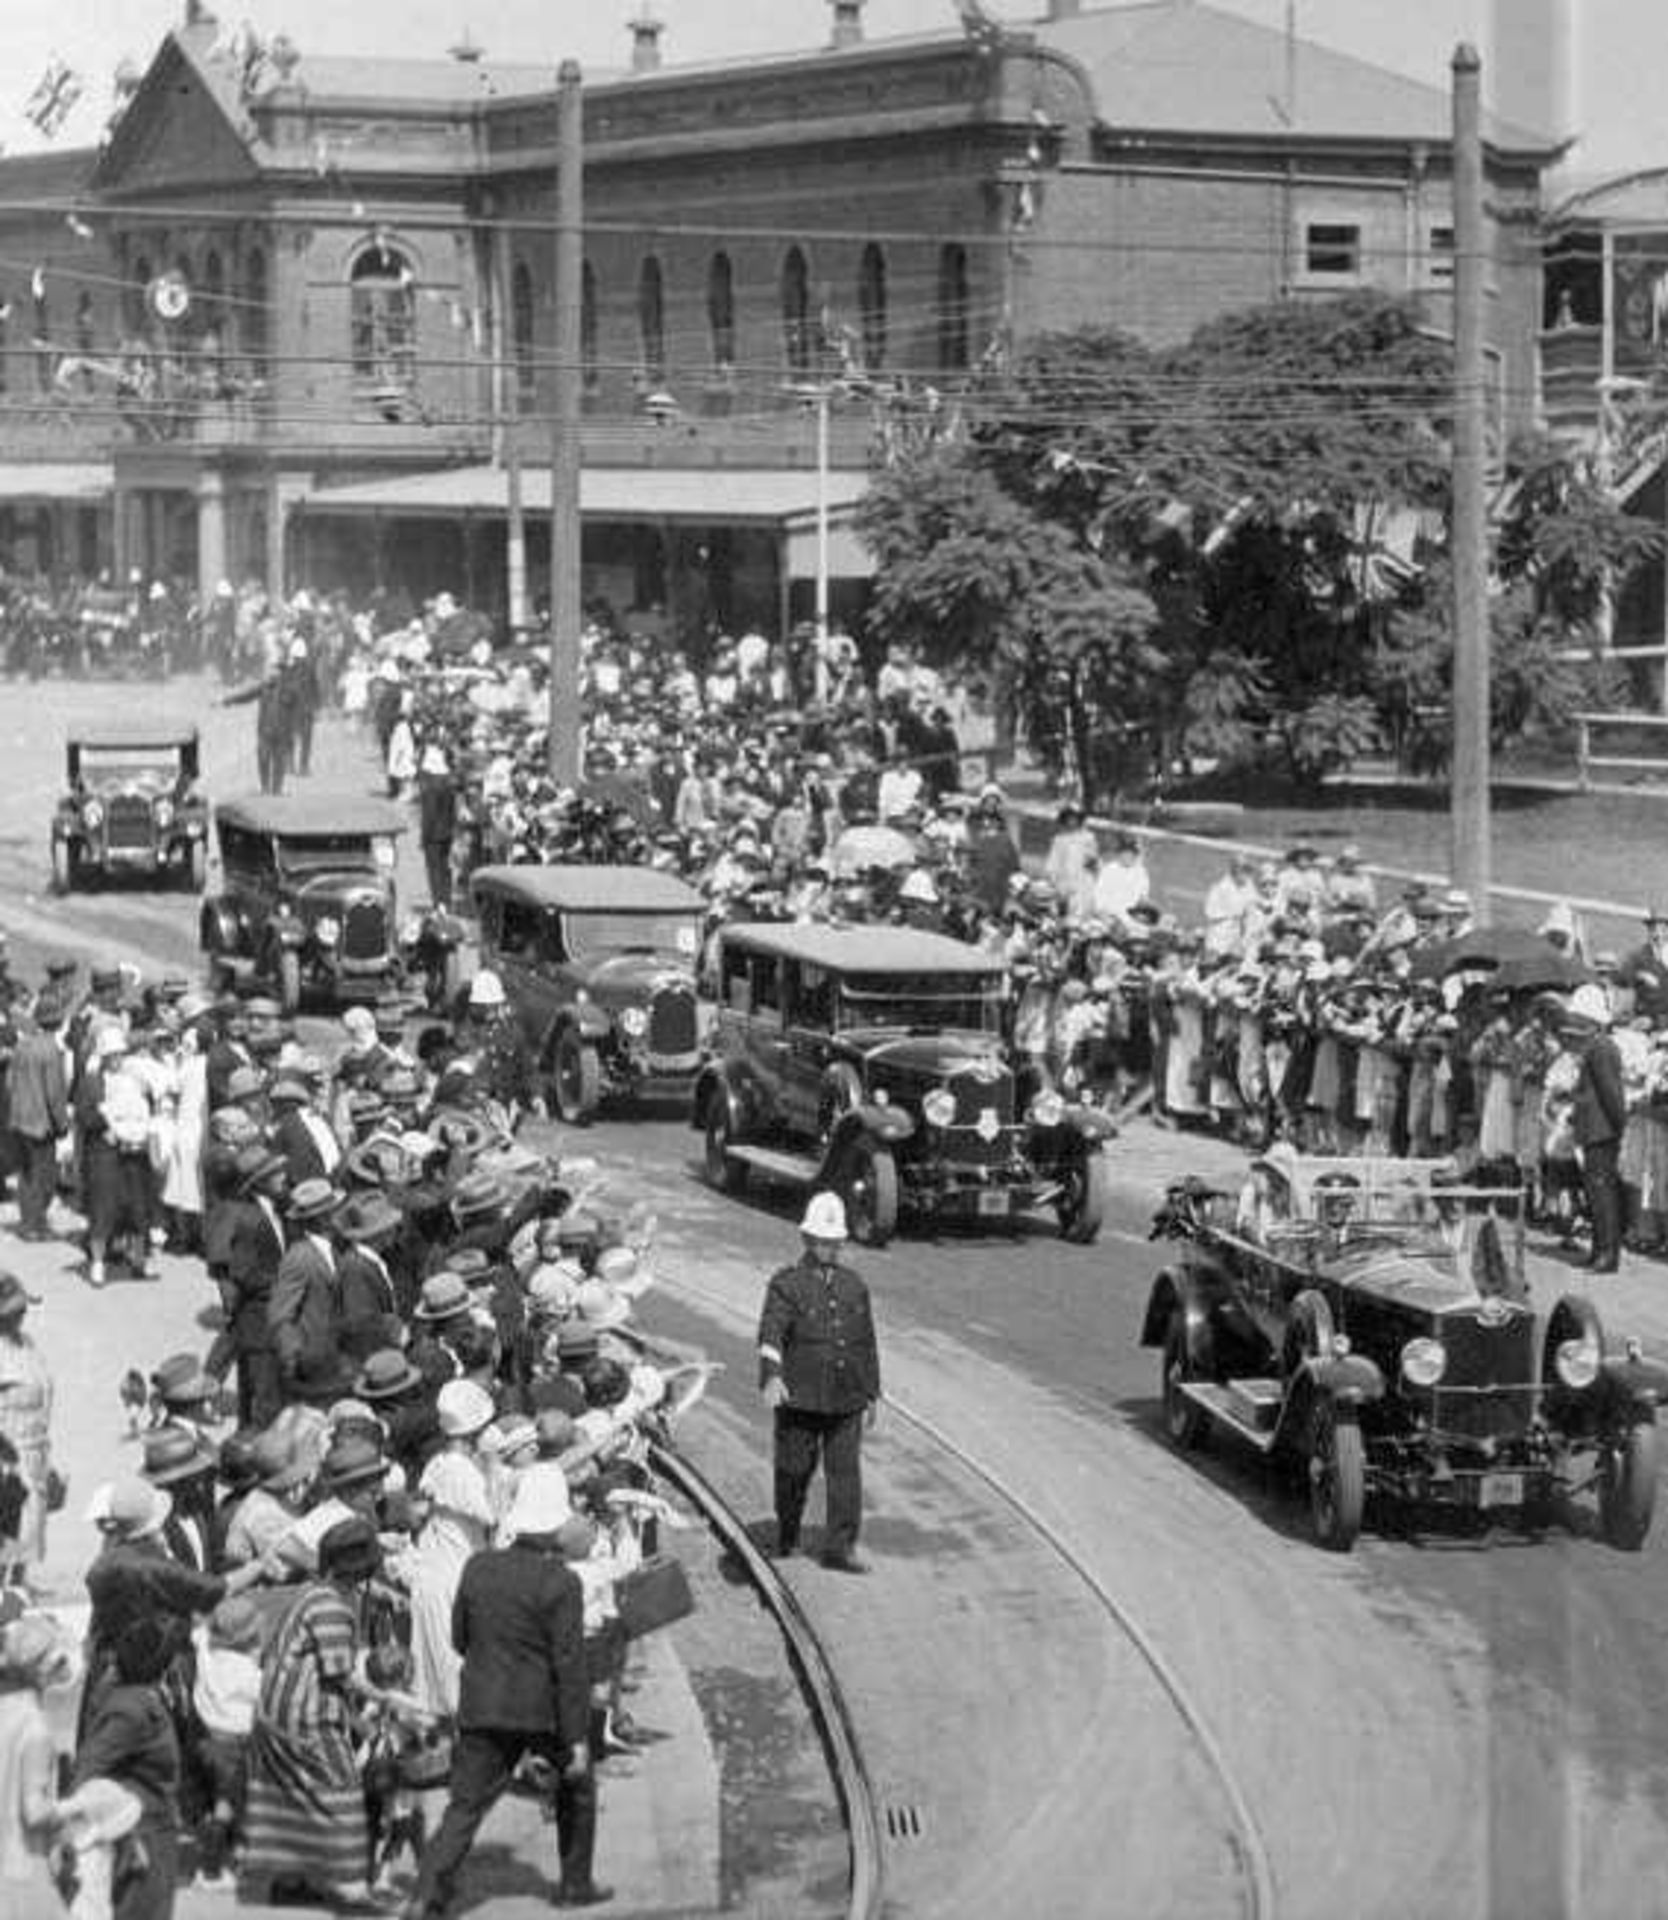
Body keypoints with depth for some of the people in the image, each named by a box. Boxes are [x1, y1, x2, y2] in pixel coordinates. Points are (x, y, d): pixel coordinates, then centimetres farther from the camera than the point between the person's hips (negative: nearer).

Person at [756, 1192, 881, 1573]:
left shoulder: (853, 1285, 12)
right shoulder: (786, 1284, -3)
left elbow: (867, 1343, 19)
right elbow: (771, 1332, -18)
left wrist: (871, 1394, 18)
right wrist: (771, 1376, -35)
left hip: (845, 1399, 3)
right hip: (799, 1398, -3)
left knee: (846, 1471, -3)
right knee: (794, 1469, 8)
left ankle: (840, 1548, 0)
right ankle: (786, 1536, 30)